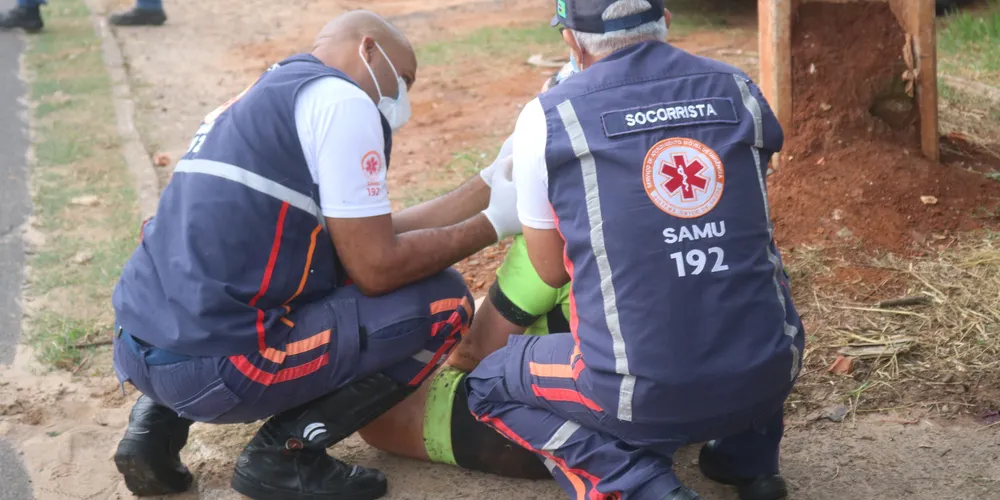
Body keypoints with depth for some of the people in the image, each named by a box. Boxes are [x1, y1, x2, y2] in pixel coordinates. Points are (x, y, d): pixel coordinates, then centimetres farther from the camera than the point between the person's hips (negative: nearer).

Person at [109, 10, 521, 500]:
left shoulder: (262, 99, 21)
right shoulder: (340, 99, -6)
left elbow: (370, 238, 19)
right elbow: (376, 268, -8)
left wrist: (488, 185, 23)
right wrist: (493, 223, 5)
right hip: (207, 366, -9)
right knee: (442, 302, 0)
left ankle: (161, 418, 16)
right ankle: (282, 454, 2)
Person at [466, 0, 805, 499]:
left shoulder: (547, 117, -4)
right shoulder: (737, 90, 6)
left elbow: (552, 270, 7)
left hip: (647, 396, -4)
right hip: (771, 375, 4)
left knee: (489, 384, 22)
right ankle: (749, 455, 24)